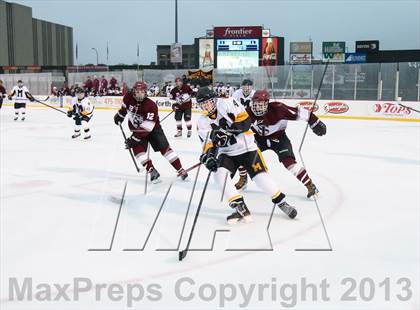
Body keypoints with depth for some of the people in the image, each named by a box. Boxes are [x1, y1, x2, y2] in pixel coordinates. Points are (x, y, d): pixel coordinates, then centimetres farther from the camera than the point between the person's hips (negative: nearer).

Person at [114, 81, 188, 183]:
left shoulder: (151, 106, -30)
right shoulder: (129, 97, -15)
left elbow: (146, 127, -33)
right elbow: (125, 106, 14)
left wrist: (134, 138, -34)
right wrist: (120, 115, 14)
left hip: (153, 128, -4)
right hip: (136, 129, 4)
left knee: (164, 148, -10)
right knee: (138, 148, -19)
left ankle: (180, 170, -4)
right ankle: (152, 171, -16)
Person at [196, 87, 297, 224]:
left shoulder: (226, 105, -11)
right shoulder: (203, 122, 3)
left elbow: (245, 120, -17)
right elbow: (207, 143, -3)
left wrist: (229, 129, -28)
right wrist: (207, 156, -22)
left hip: (246, 147, -4)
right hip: (226, 153, 4)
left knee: (261, 178, -12)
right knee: (219, 174, -21)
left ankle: (282, 203, 13)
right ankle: (241, 209, -14)